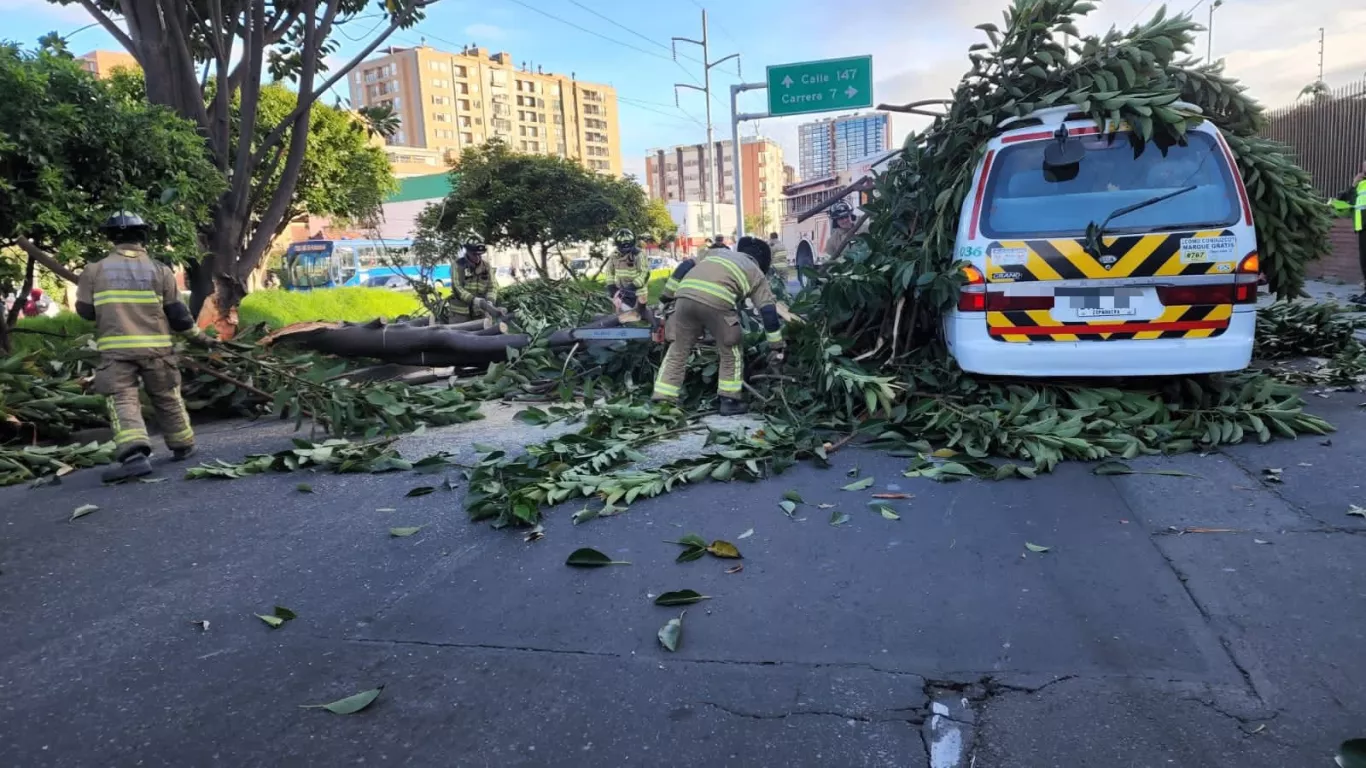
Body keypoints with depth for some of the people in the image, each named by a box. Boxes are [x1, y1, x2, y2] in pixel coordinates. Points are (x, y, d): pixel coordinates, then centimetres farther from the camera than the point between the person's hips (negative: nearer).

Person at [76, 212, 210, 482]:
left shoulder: (95, 271, 3)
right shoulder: (160, 270, 1)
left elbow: (85, 311, 8)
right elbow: (177, 313, 3)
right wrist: (198, 336, 17)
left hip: (116, 347, -1)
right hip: (155, 346, 1)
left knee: (122, 400, -5)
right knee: (167, 399, 14)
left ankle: (134, 454, -24)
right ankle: (183, 446, 25)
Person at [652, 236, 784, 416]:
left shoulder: (719, 252, 38)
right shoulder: (757, 274, 27)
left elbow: (685, 266, 27)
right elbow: (769, 311, 19)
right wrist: (777, 346, 23)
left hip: (686, 295, 4)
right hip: (716, 301, -4)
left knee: (677, 350, 16)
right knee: (731, 353, 16)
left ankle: (661, 401, 16)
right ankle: (729, 401, 18)